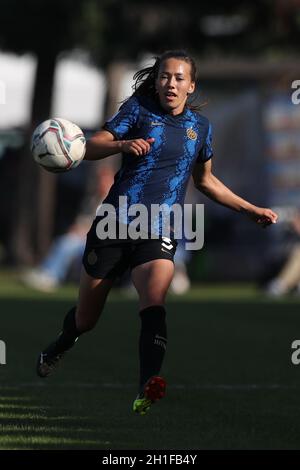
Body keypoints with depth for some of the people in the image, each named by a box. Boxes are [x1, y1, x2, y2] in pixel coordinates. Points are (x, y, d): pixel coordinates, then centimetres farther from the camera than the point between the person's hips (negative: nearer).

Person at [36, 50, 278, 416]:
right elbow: (91, 147, -8)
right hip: (114, 223, -1)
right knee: (85, 319, 9)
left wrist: (251, 210, 25)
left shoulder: (200, 127, 12)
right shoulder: (139, 109, 1)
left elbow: (205, 181, 27)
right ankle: (58, 348, 44)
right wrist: (123, 144, -28)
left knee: (153, 304, -27)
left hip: (159, 233, 1)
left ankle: (146, 392, -44)